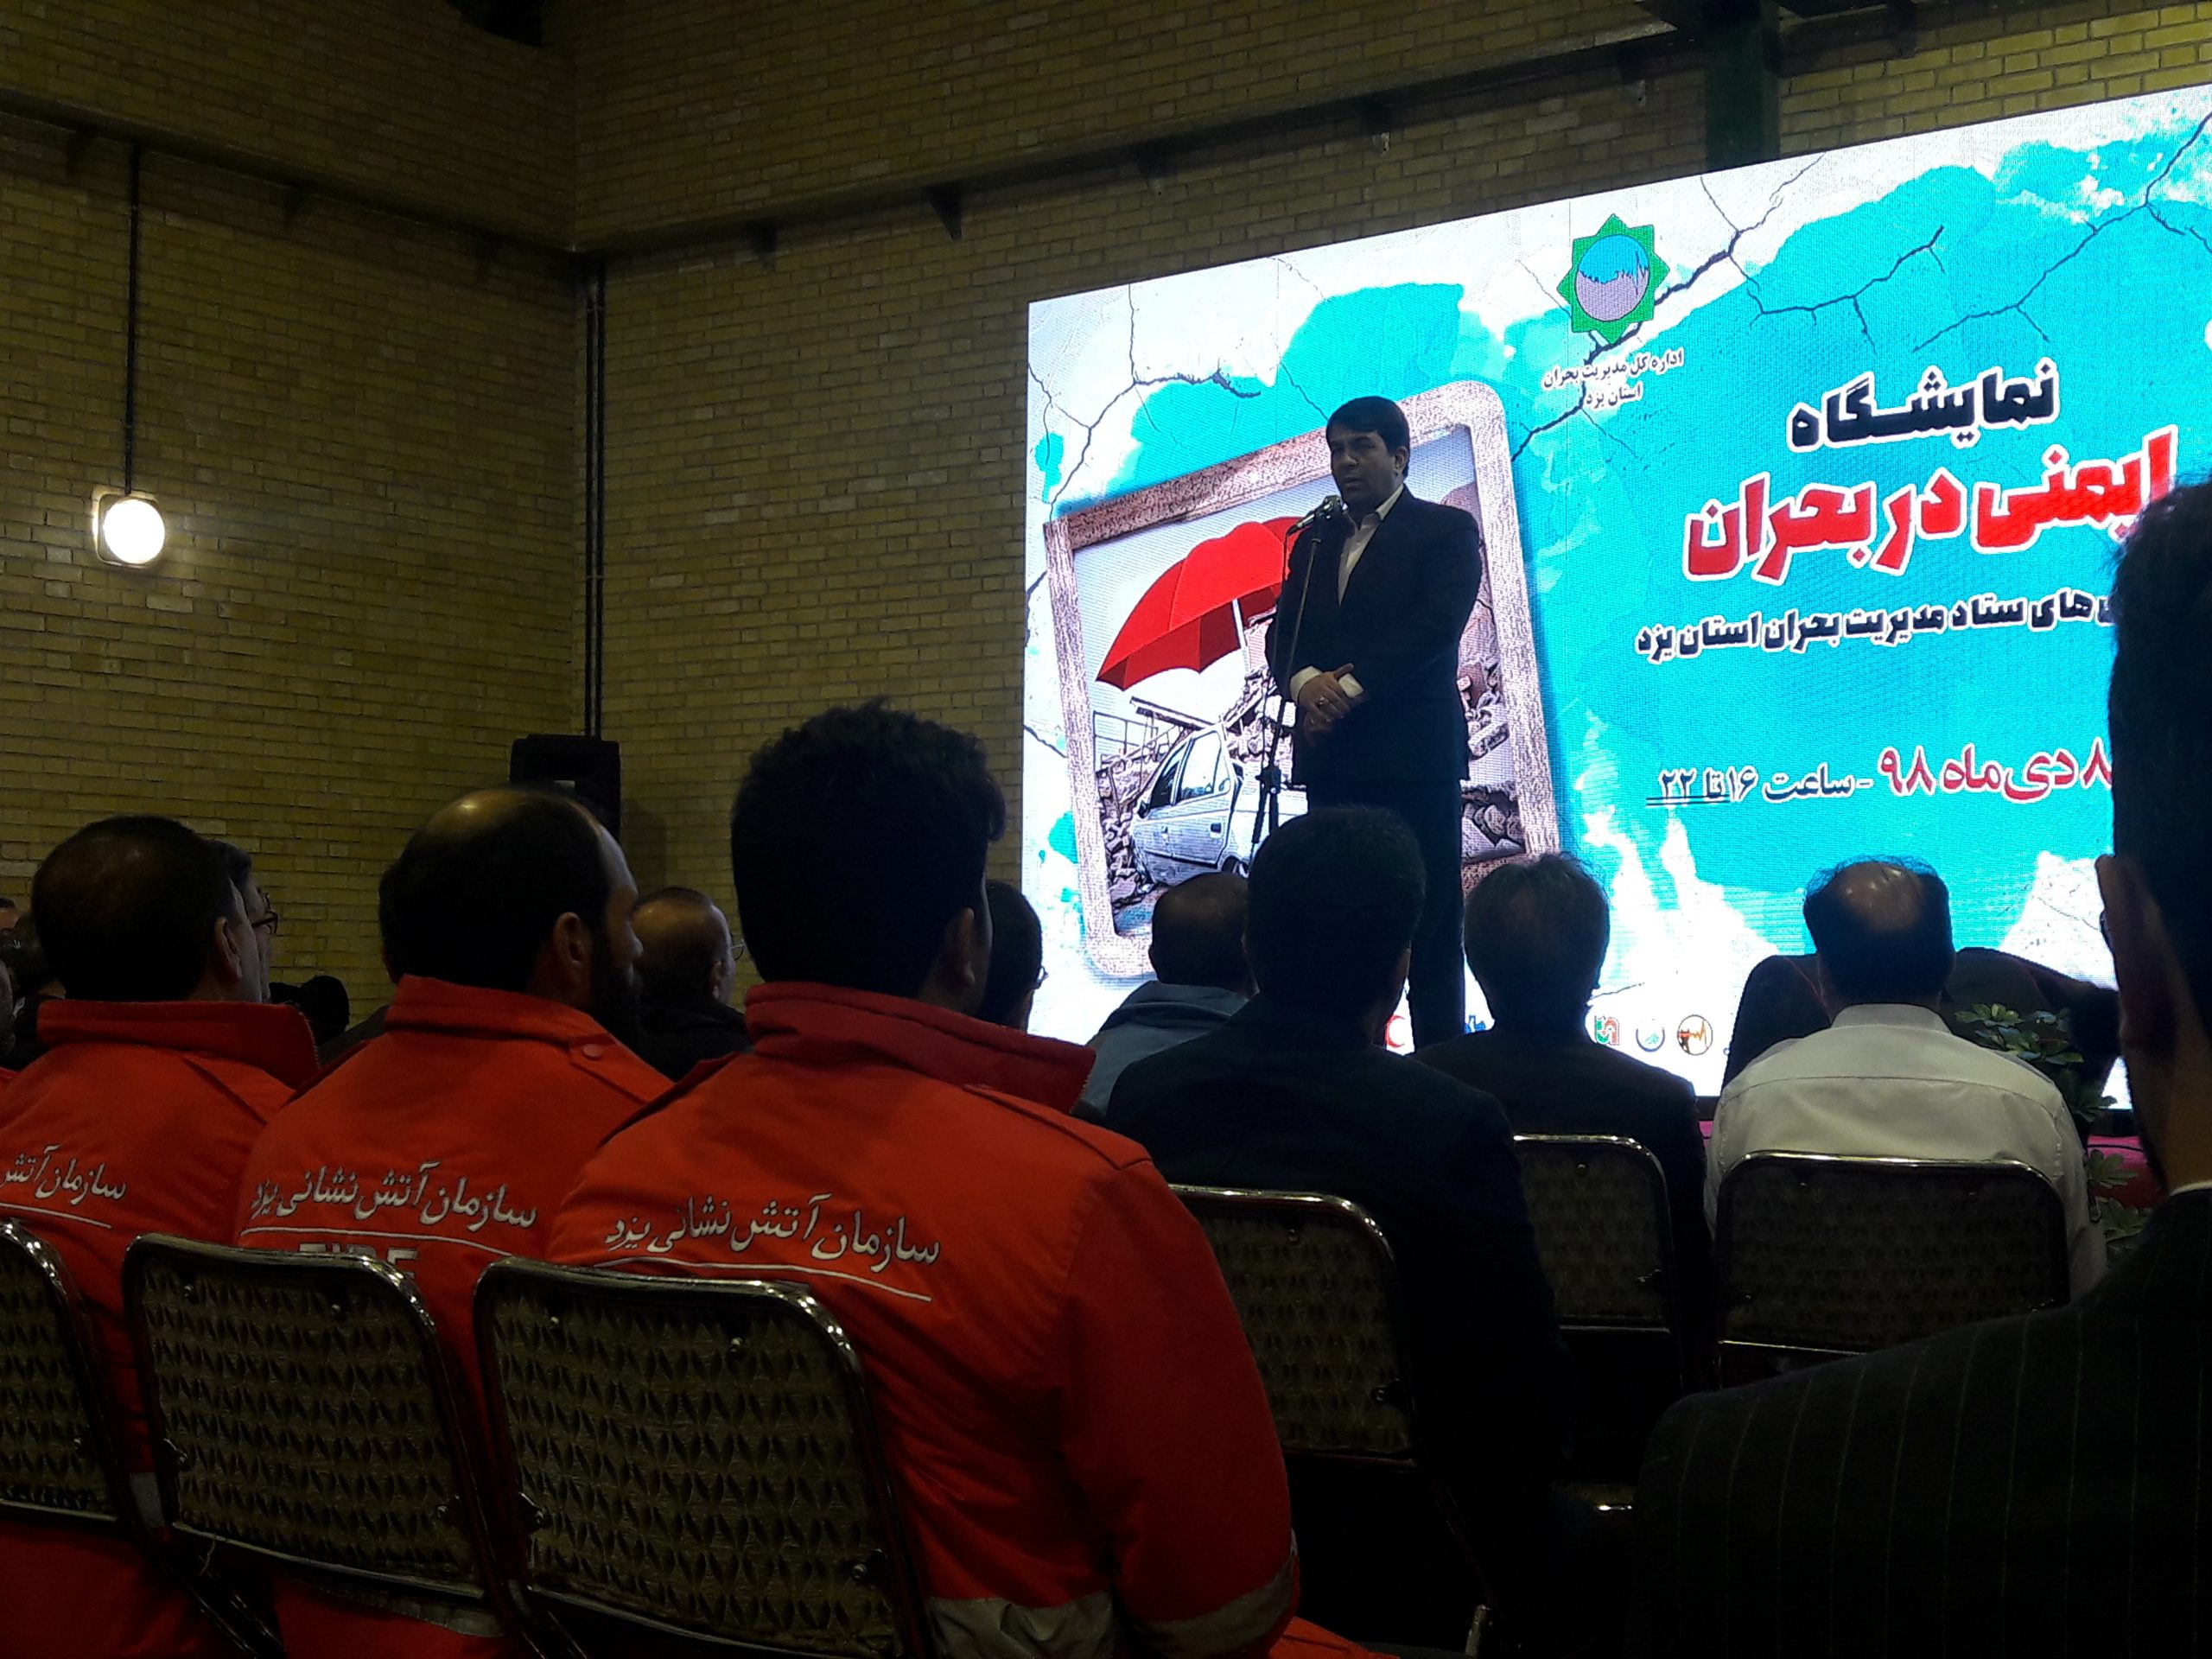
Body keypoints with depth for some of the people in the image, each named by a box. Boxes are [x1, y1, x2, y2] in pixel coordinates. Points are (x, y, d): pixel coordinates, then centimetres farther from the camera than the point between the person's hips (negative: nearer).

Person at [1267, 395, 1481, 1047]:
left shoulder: (1446, 529, 4)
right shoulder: (1316, 540, 21)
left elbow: (1437, 624, -10)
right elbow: (1282, 632, 12)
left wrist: (1353, 688, -17)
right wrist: (1307, 681, -11)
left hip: (1414, 754, -5)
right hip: (1330, 757, 5)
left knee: (1429, 924, -5)